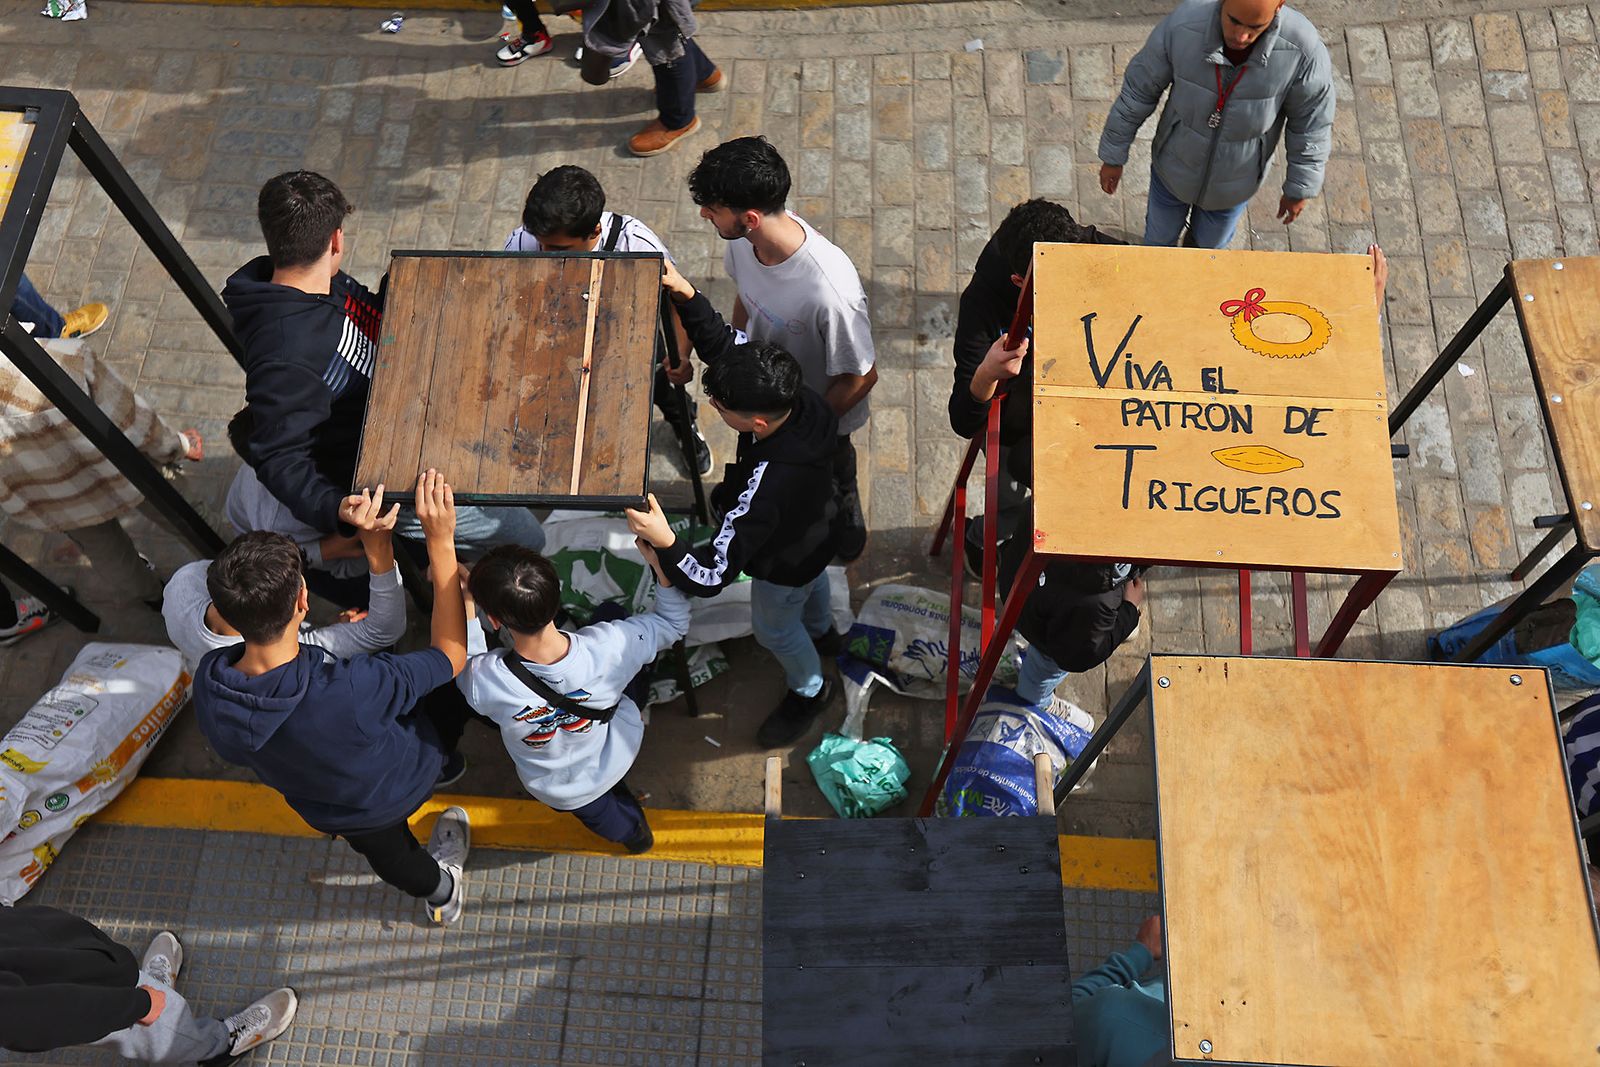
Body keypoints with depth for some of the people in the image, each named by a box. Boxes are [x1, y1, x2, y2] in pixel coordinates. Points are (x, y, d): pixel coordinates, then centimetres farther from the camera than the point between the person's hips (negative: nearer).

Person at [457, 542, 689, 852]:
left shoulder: (483, 680, -40)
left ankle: (625, 826, 30)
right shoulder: (609, 645, -39)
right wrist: (662, 565, -28)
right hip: (620, 756, 0)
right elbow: (674, 623, -18)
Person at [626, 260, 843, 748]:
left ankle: (809, 690, 58)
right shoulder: (800, 401, -32)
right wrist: (686, 295, -33)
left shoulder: (765, 489, -52)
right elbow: (722, 342, -20)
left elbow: (710, 576, -49)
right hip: (817, 531, 7)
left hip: (785, 568, -6)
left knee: (774, 628, 27)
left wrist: (664, 542, -63)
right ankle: (822, 632, 73)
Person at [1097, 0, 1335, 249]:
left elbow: (1311, 125, -18)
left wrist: (1299, 190, -5)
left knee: (1210, 242, 30)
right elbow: (1139, 90, -17)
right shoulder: (1182, 25, -35)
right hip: (1173, 168, 0)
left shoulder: (1303, 50, -36)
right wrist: (1113, 156, -7)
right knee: (1160, 235, 28)